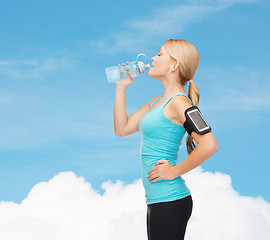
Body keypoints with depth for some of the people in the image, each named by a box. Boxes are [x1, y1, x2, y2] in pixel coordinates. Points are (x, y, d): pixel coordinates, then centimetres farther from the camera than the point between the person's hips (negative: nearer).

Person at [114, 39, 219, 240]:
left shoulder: (178, 102, -13)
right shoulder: (156, 102, 16)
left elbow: (210, 145, -24)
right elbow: (121, 129, 18)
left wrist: (175, 171, -16)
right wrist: (121, 87, 15)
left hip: (170, 201, -9)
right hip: (157, 201, 9)